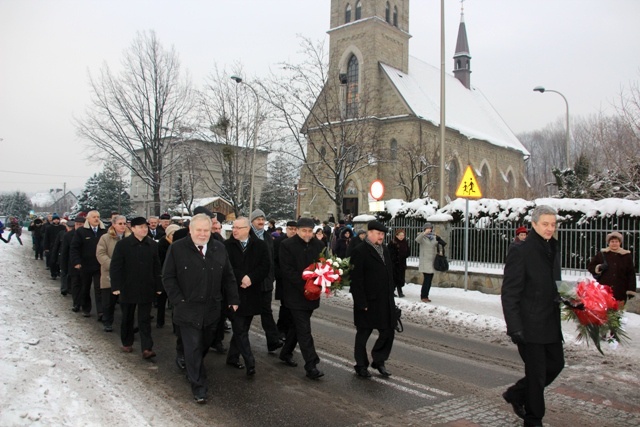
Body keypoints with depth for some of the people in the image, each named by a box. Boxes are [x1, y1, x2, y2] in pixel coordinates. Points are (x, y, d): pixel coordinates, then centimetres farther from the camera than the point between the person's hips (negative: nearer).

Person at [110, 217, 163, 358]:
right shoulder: (122, 244, -8)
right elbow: (115, 267, -7)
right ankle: (127, 343, 32)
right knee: (127, 318, 14)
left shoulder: (153, 245, 1)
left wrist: (158, 286, 4)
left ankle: (147, 348, 0)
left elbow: (156, 267, 5)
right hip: (128, 288, -1)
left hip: (146, 289, 1)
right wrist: (116, 286, -12)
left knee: (145, 320, 1)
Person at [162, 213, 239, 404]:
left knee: (205, 345, 16)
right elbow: (168, 277, -4)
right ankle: (198, 387, 9)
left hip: (212, 308, 4)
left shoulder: (219, 248, 4)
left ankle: (193, 370, 42)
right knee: (193, 348, -1)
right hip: (188, 308, -4)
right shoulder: (177, 248, -7)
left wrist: (233, 300, 6)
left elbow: (228, 277, 9)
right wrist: (178, 300, -10)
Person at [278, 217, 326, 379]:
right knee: (304, 330, -7)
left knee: (297, 325, 18)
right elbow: (287, 270, -13)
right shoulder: (287, 245, -9)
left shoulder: (318, 244, 5)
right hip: (296, 294, -5)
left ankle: (286, 353, 36)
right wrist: (304, 286, -19)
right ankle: (311, 366, -5)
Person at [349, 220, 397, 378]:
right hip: (368, 302, -7)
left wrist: (391, 294, 11)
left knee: (388, 332, 9)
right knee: (363, 334, 9)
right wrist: (361, 303, -19)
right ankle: (361, 365, 25)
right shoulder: (360, 252, -13)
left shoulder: (385, 250, 10)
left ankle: (379, 360, 28)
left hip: (385, 301, 7)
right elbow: (356, 279, -16)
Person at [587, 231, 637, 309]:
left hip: (620, 292, 0)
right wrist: (598, 268, -9)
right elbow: (590, 266, 12)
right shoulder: (602, 254, 5)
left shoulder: (627, 256, 5)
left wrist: (631, 290, 0)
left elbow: (631, 274, 5)